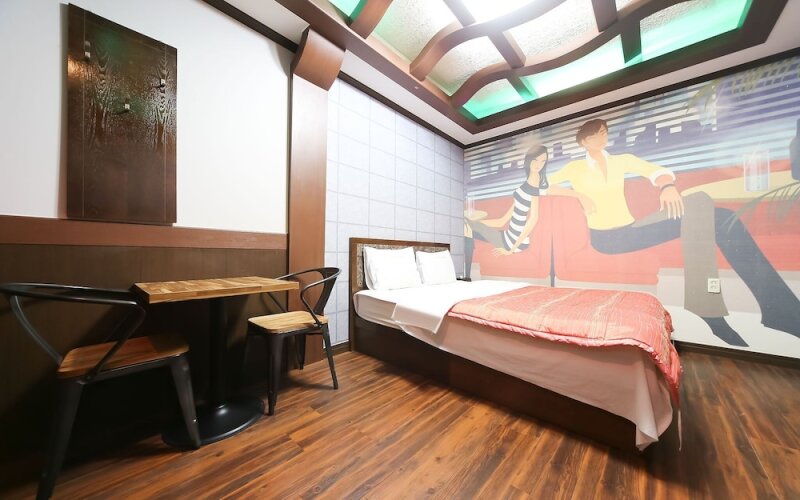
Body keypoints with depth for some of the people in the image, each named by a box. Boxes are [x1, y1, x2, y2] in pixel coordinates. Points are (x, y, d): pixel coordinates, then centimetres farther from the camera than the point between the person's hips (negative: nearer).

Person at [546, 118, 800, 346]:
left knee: (720, 217, -15)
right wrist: (578, 194, -12)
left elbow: (658, 171, 12)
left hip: (630, 231, 5)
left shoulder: (622, 160, 22)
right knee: (699, 205, -21)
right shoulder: (576, 167, 10)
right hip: (605, 238, -5)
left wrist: (667, 186, -11)